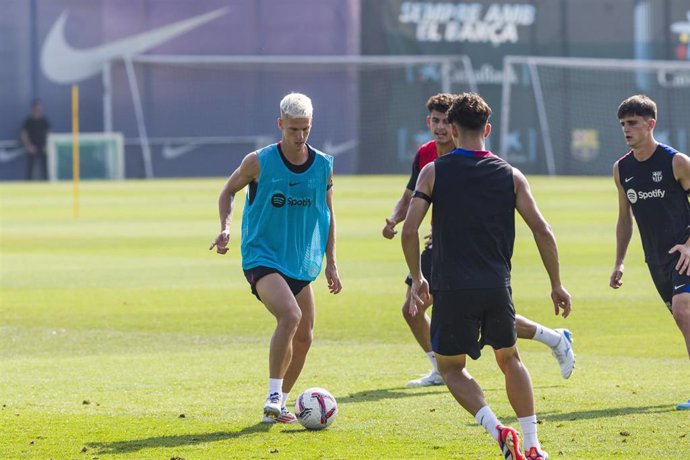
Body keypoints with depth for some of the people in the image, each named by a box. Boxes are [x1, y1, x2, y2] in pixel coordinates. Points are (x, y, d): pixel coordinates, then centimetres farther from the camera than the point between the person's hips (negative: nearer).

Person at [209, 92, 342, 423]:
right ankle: (273, 397, -24)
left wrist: (330, 263, 11)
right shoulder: (259, 162, -8)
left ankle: (279, 405, 26)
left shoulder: (323, 166, 2)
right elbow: (228, 191, 8)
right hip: (262, 257, -5)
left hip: (301, 264, 5)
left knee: (303, 337, 7)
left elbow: (328, 214, 14)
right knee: (290, 316, -28)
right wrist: (226, 228, -8)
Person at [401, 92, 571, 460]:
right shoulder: (510, 176, 4)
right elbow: (542, 230, 0)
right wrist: (556, 285, 8)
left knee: (451, 367, 13)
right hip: (497, 286, 2)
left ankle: (496, 429, -9)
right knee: (510, 360, 22)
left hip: (452, 288, -2)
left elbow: (409, 229, -7)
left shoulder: (434, 172, -1)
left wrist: (417, 278, 7)